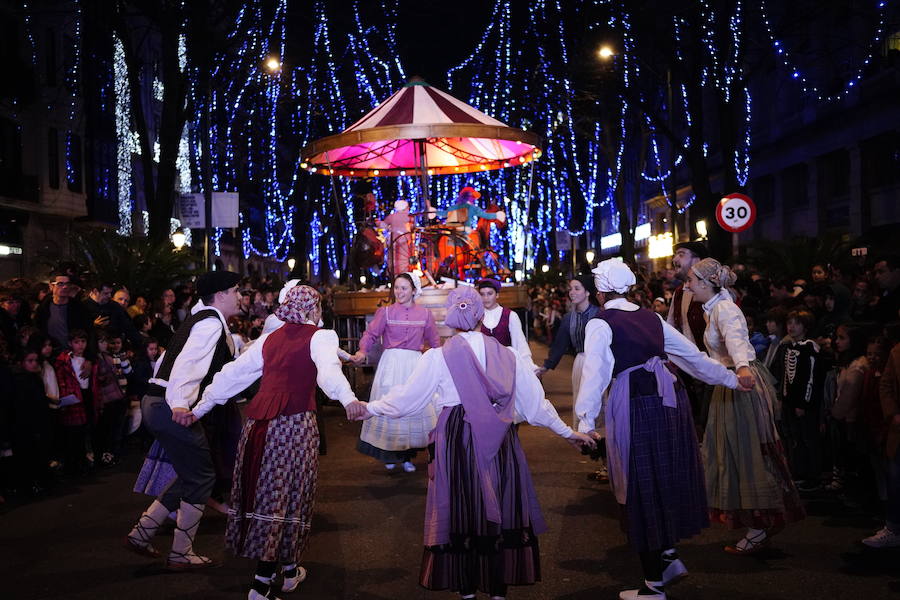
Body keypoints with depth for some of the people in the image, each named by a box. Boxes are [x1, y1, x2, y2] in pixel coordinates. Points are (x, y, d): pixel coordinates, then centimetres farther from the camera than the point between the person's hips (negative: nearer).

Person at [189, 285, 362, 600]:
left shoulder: (269, 339, 16)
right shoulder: (320, 336, 0)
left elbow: (233, 373, 18)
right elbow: (328, 368, -21)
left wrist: (199, 408, 24)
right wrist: (347, 398, -38)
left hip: (259, 420, 6)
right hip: (294, 423, -6)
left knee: (265, 491, 13)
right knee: (284, 495, 0)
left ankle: (288, 568, 29)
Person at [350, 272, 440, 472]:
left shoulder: (425, 314, 6)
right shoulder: (385, 312, 1)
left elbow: (434, 341, 13)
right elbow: (371, 334, -7)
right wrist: (362, 351, -25)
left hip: (415, 364, 2)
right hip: (391, 364, -2)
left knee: (414, 408, 2)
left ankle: (408, 456, 14)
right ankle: (389, 454, 15)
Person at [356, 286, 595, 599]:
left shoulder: (438, 357, -7)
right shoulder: (507, 356, 0)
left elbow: (406, 397, 0)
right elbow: (535, 402, 5)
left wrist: (370, 408, 17)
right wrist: (567, 432, 17)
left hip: (456, 441, -2)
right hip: (499, 443, 2)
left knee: (462, 507, 10)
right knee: (499, 510, 13)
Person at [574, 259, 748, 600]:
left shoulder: (600, 325, -3)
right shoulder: (651, 318, 14)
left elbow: (595, 374, -13)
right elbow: (694, 356, 19)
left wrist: (586, 421, -16)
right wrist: (730, 379, 29)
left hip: (635, 408, -6)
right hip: (670, 399, 6)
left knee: (643, 487, 4)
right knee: (666, 480, 21)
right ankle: (668, 557, 27)